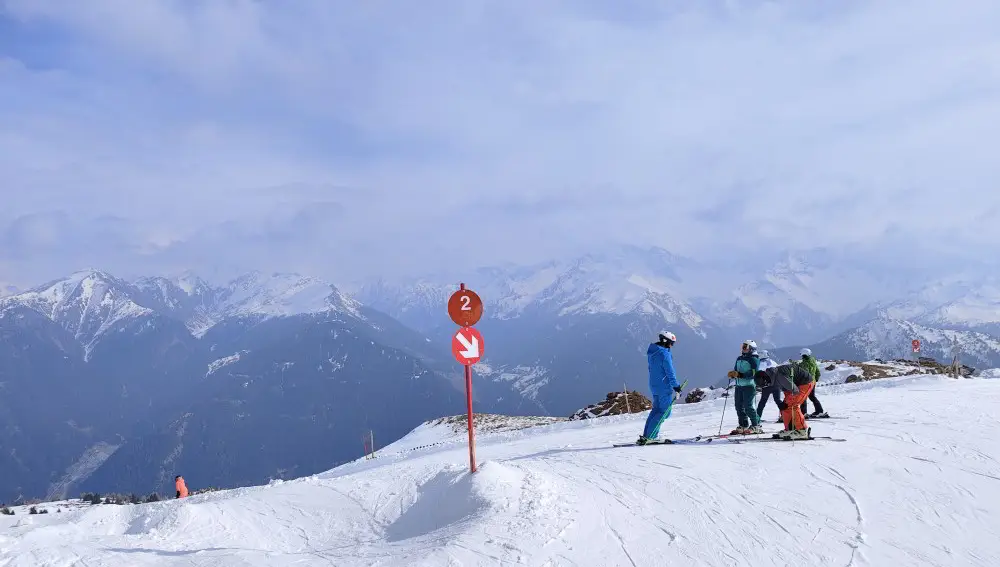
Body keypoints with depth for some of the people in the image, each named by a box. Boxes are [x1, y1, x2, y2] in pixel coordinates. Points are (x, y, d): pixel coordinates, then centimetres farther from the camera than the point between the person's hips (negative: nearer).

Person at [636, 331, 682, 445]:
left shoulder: (652, 352, 10)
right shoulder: (664, 354, -18)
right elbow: (670, 372, -18)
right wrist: (676, 386, -13)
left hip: (654, 386, 9)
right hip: (665, 387, -9)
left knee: (656, 409, 16)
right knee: (664, 411, -4)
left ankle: (646, 436, 14)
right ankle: (650, 436, -8)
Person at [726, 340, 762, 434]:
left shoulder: (754, 359, -7)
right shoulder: (739, 359, 17)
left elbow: (754, 373, -16)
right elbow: (736, 370, 23)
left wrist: (741, 375, -24)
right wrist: (733, 374, -1)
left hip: (749, 385, -8)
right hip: (739, 385, 8)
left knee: (748, 406, -10)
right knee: (739, 406, 6)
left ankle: (756, 426, 0)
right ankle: (744, 426, 14)